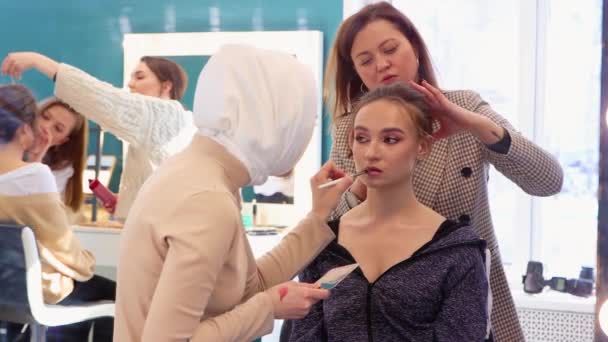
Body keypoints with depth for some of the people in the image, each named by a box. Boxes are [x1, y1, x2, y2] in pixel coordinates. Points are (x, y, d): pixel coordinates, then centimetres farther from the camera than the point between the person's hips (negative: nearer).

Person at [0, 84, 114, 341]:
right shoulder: (35, 175, -28)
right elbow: (63, 245, -18)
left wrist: (32, 156, 1)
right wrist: (85, 265, 1)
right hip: (36, 291, -7)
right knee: (114, 296, 18)